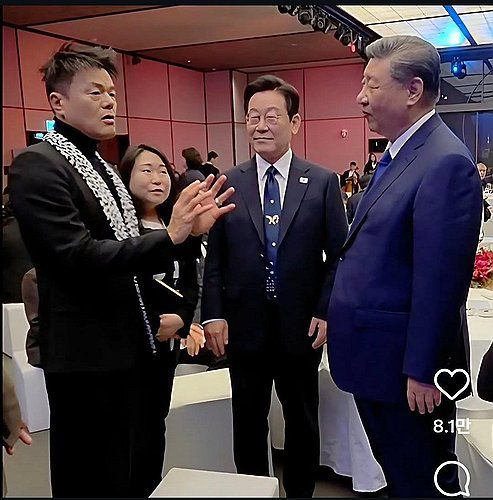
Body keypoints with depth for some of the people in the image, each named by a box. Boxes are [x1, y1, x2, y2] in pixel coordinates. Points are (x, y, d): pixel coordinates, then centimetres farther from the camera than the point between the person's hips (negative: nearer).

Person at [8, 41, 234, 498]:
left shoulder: (103, 168, 12)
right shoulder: (36, 165, -13)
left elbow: (129, 254, 9)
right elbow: (78, 256, -23)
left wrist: (186, 228, -5)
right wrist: (169, 236, -27)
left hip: (123, 346, 8)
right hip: (84, 354, -8)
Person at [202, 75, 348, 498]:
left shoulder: (323, 182, -1)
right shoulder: (228, 185, 1)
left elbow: (338, 254, -1)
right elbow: (214, 257, 1)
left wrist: (326, 311, -9)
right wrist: (213, 314, -6)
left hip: (302, 327, 0)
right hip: (245, 326, 1)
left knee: (303, 423, 16)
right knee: (248, 423, 15)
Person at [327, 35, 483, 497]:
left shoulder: (446, 163, -21)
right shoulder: (398, 155, 9)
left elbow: (440, 280, -23)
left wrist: (422, 372, -19)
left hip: (406, 366, -9)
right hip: (377, 358, 9)